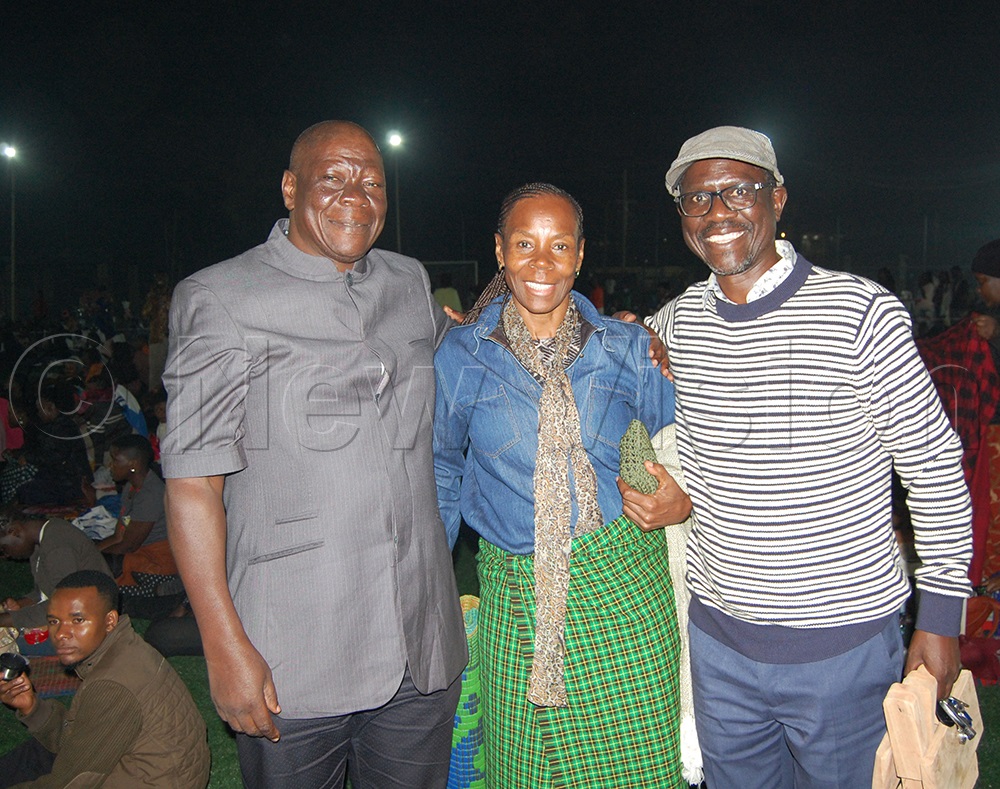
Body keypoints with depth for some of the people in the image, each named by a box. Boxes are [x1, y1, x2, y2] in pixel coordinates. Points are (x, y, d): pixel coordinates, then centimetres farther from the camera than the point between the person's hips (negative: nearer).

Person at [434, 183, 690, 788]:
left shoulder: (627, 349, 1)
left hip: (623, 585, 1)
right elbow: (442, 469, 12)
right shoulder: (461, 357, 0)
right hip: (516, 592, 0)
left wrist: (683, 502, -10)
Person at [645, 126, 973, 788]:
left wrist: (941, 616, -6)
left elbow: (935, 466, -7)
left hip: (843, 640, -4)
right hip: (719, 634, 4)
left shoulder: (861, 314, -14)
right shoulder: (676, 322, -1)